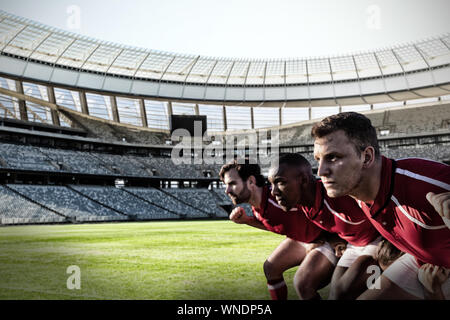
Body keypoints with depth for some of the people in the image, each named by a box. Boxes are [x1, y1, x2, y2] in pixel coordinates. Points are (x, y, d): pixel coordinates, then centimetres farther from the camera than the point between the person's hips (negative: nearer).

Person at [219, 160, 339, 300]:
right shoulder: (257, 207, -6)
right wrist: (246, 220, 1)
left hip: (328, 239, -9)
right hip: (299, 240, 9)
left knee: (302, 284, -25)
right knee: (270, 268, 15)